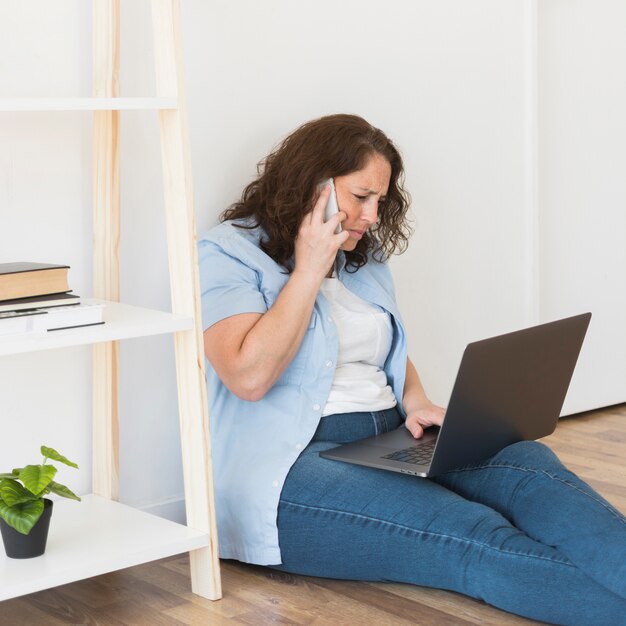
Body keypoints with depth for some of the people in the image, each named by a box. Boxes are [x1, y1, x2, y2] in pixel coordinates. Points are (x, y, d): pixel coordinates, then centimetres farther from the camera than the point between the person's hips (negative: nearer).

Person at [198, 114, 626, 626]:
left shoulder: (364, 261, 20)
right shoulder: (229, 252, -2)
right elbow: (249, 376, -15)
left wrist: (417, 402, 5)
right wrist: (310, 269, -10)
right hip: (295, 465, -6)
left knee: (529, 463, -25)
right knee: (475, 537, -32)